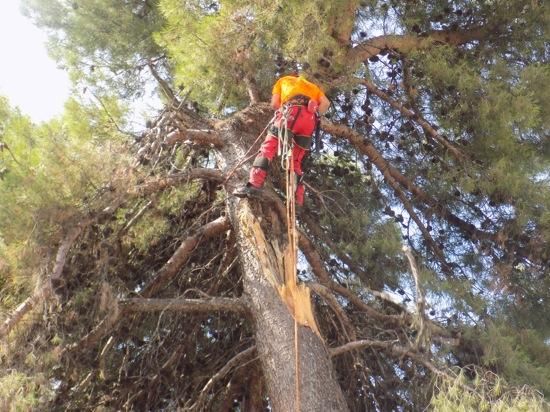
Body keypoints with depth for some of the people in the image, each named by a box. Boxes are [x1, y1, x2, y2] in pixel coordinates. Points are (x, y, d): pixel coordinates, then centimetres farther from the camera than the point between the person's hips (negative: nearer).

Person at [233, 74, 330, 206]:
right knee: (297, 161, 8)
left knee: (268, 146, -8)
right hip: (310, 118, 4)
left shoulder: (283, 80, 31)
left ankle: (254, 185, -26)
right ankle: (297, 199, -2)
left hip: (292, 111, -4)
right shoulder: (311, 85, 38)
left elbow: (274, 104, 17)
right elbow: (326, 103, 18)